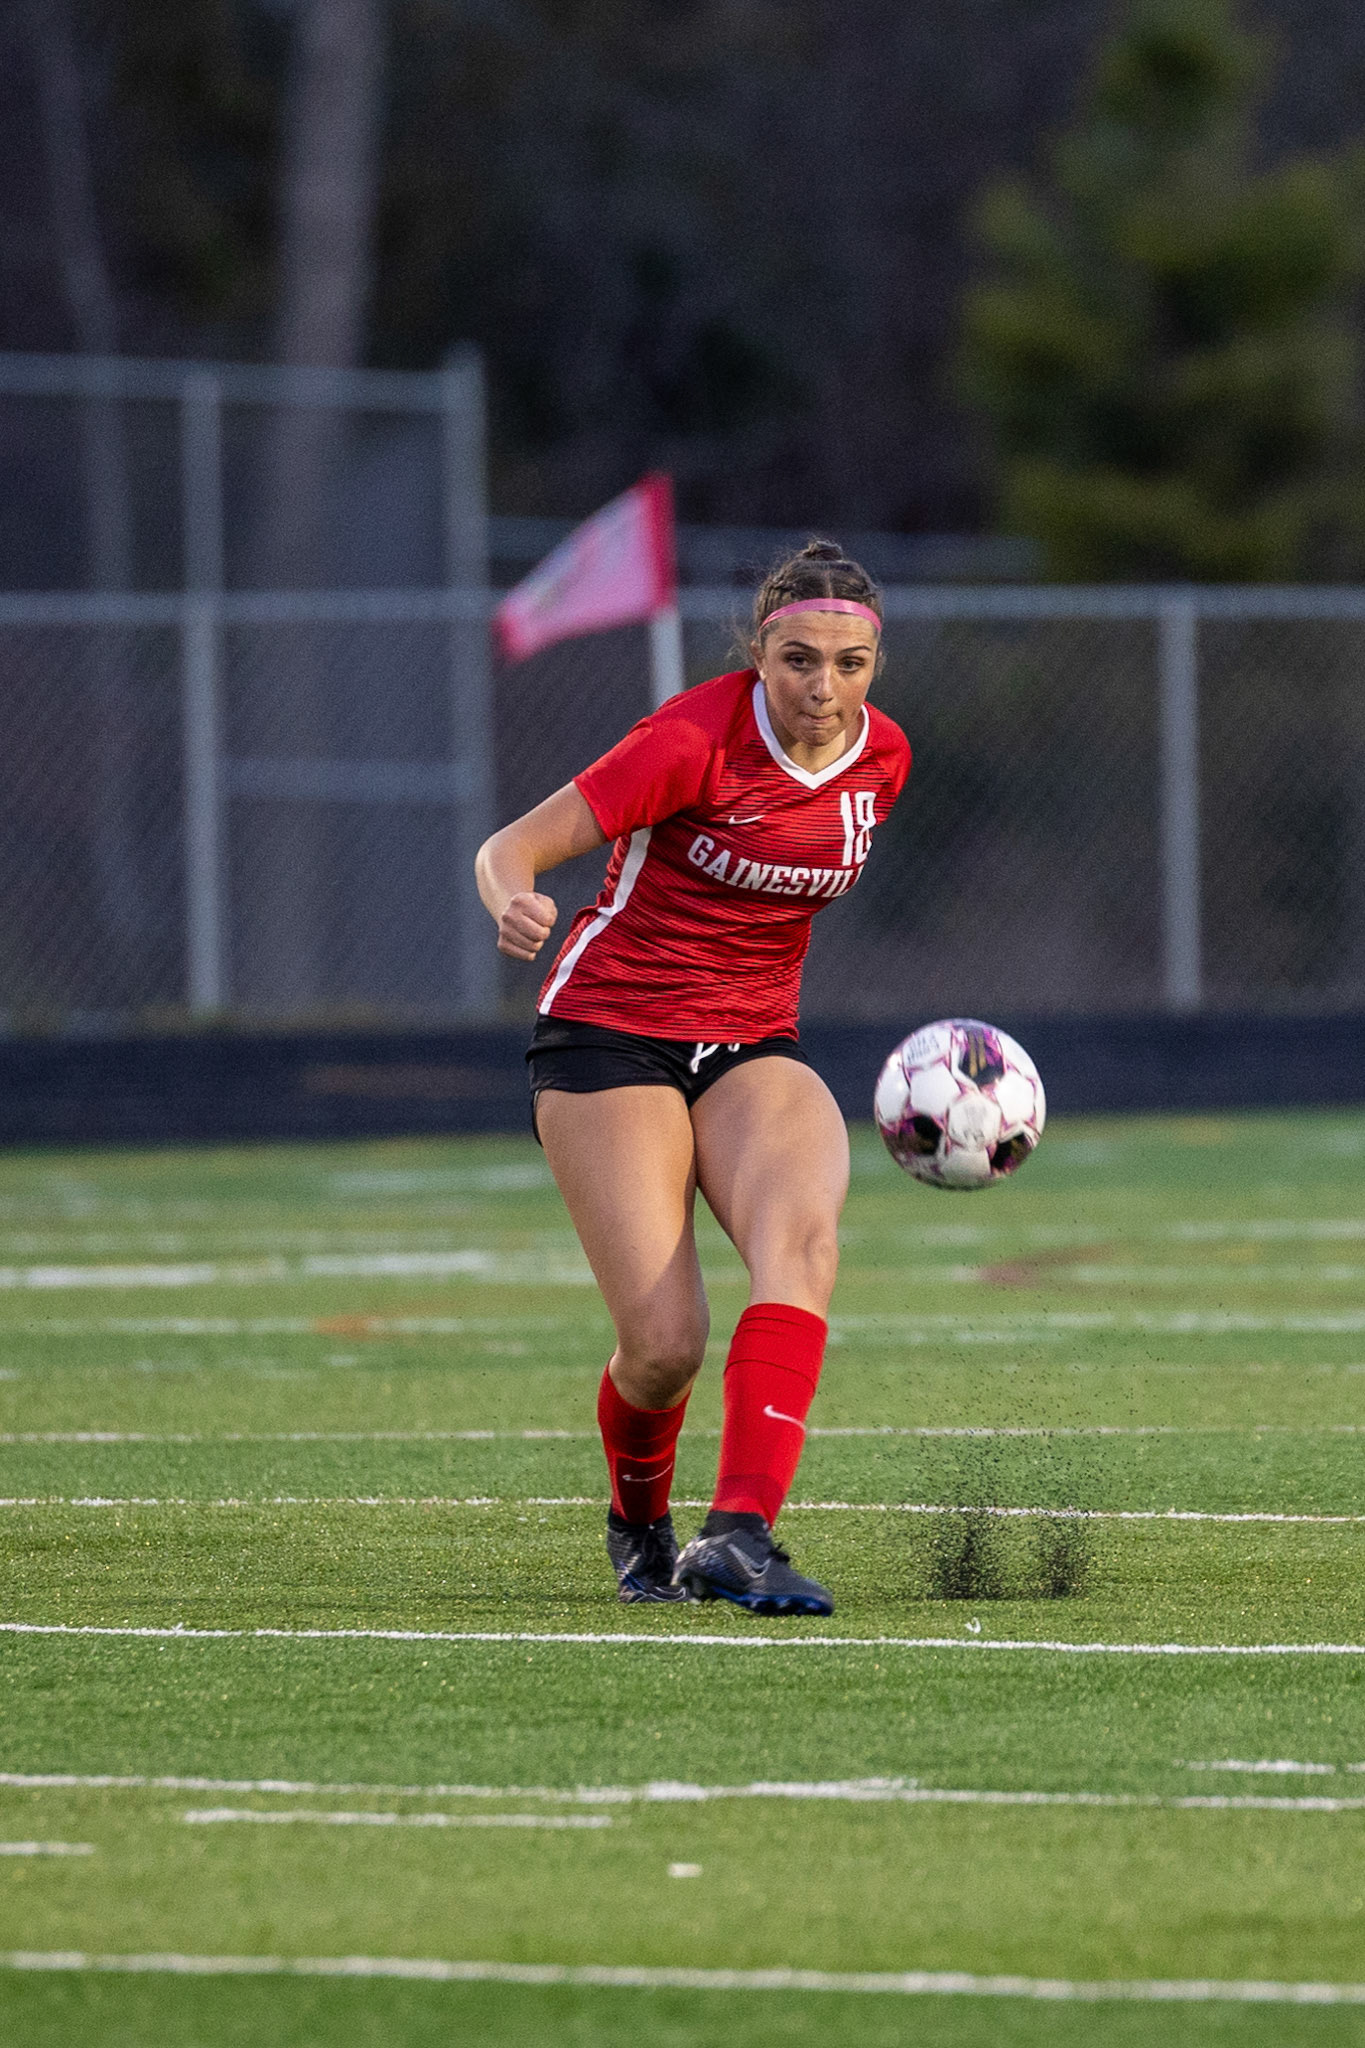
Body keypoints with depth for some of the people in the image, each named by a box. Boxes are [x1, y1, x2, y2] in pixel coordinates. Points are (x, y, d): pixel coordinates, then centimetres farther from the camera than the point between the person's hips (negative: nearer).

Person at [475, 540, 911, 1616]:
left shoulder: (882, 756, 0)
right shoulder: (696, 740, -18)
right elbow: (510, 849, -19)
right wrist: (517, 908, -41)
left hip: (753, 1047, 4)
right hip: (609, 1034, -4)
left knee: (803, 1235, -29)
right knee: (665, 1346, -15)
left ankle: (739, 1531, -38)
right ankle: (639, 1519, 19)